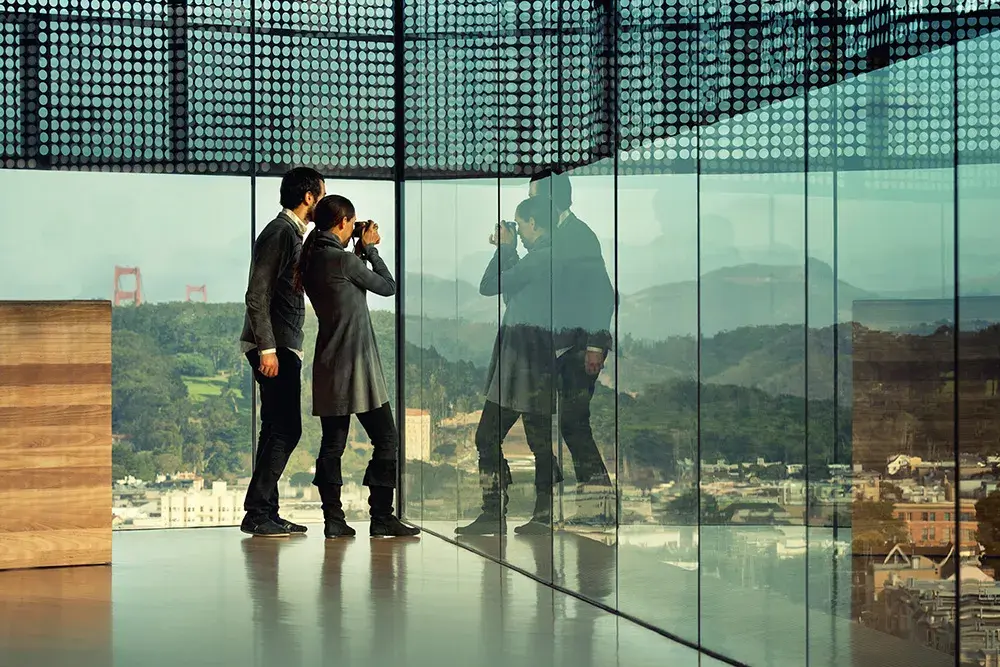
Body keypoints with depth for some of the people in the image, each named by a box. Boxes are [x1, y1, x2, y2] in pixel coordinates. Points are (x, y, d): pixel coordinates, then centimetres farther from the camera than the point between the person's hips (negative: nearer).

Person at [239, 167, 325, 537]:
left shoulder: (294, 234, 19)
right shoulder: (279, 233, -12)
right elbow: (257, 295, -18)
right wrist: (267, 348, -22)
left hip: (284, 346, 11)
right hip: (273, 346, -11)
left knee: (279, 430, 12)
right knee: (285, 430, -11)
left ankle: (265, 513, 16)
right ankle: (258, 513, -8)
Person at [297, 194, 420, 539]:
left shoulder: (311, 260, 10)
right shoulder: (344, 260, -14)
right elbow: (388, 286, -2)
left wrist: (361, 251, 15)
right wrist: (369, 248, 8)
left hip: (328, 368, 8)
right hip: (356, 366, -8)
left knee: (332, 443, 8)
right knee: (386, 439, -2)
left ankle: (334, 518, 7)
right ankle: (381, 517, -2)